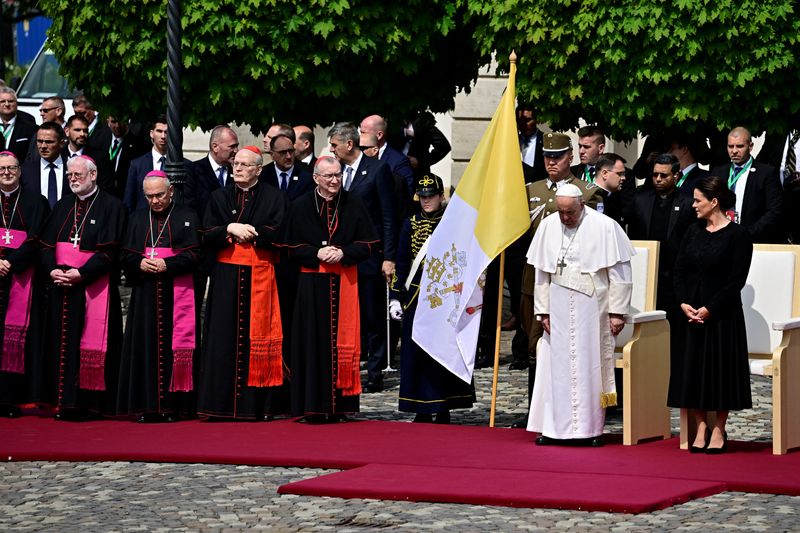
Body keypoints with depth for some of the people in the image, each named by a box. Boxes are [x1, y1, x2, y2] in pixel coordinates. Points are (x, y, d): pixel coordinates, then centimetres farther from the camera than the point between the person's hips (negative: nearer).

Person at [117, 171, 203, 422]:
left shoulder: (187, 217, 5)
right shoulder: (138, 218, 16)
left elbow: (195, 254, -3)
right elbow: (127, 256, 13)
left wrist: (168, 264, -15)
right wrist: (140, 263, -9)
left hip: (176, 295, -3)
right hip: (145, 295, 3)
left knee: (173, 346, -6)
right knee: (146, 346, -1)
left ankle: (172, 405, -4)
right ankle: (148, 406, 1)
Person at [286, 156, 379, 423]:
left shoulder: (354, 204, 6)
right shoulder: (301, 206, 5)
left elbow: (370, 243, 4)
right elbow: (292, 247, 5)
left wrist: (343, 253, -10)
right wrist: (316, 254, -12)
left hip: (345, 283, 1)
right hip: (312, 283, -1)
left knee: (342, 339, -1)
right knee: (315, 342, -4)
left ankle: (339, 404, 4)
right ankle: (314, 406, -2)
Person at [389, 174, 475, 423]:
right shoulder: (411, 224, 6)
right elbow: (401, 264, 7)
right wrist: (396, 297, 1)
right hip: (417, 298, 2)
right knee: (418, 352, 2)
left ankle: (443, 408, 8)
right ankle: (423, 411, 8)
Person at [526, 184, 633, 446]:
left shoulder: (604, 227, -7)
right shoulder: (548, 226, 5)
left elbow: (619, 274, -5)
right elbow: (542, 274, 11)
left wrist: (616, 311, -7)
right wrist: (544, 311, 8)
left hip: (591, 307, -3)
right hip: (558, 307, 3)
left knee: (589, 365, -2)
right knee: (556, 366, 2)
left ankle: (590, 428, 5)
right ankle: (554, 427, 7)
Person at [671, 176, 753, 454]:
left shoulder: (738, 235, -7)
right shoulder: (693, 232, 10)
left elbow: (736, 280, -11)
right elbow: (679, 270, 8)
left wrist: (710, 308, -16)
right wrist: (684, 303, -7)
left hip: (722, 314, -5)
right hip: (691, 313, 5)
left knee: (720, 367, 0)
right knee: (693, 368, 4)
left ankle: (718, 431, 8)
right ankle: (700, 428, 12)